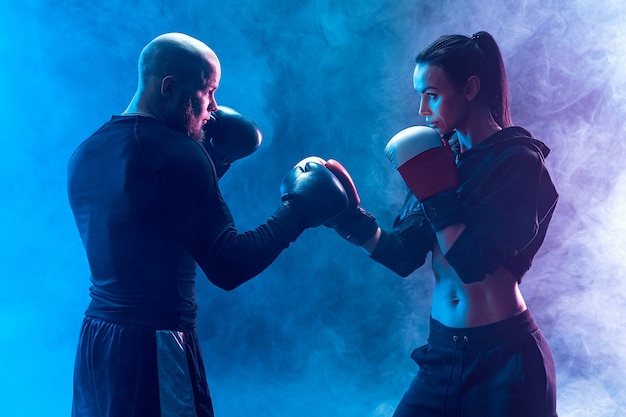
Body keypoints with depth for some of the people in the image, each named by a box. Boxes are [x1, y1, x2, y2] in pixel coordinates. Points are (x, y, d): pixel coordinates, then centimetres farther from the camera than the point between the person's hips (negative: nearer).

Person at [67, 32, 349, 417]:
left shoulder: (86, 153, 7)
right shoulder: (175, 153, -17)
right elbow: (228, 267, -19)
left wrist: (216, 158, 15)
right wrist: (298, 209, -8)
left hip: (95, 336, 8)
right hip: (154, 346, -8)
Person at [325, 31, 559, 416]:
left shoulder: (518, 161, -11)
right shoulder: (443, 156, 7)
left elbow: (474, 262, -20)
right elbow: (403, 256, 3)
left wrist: (435, 192, -17)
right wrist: (350, 216, -8)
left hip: (505, 357, -6)